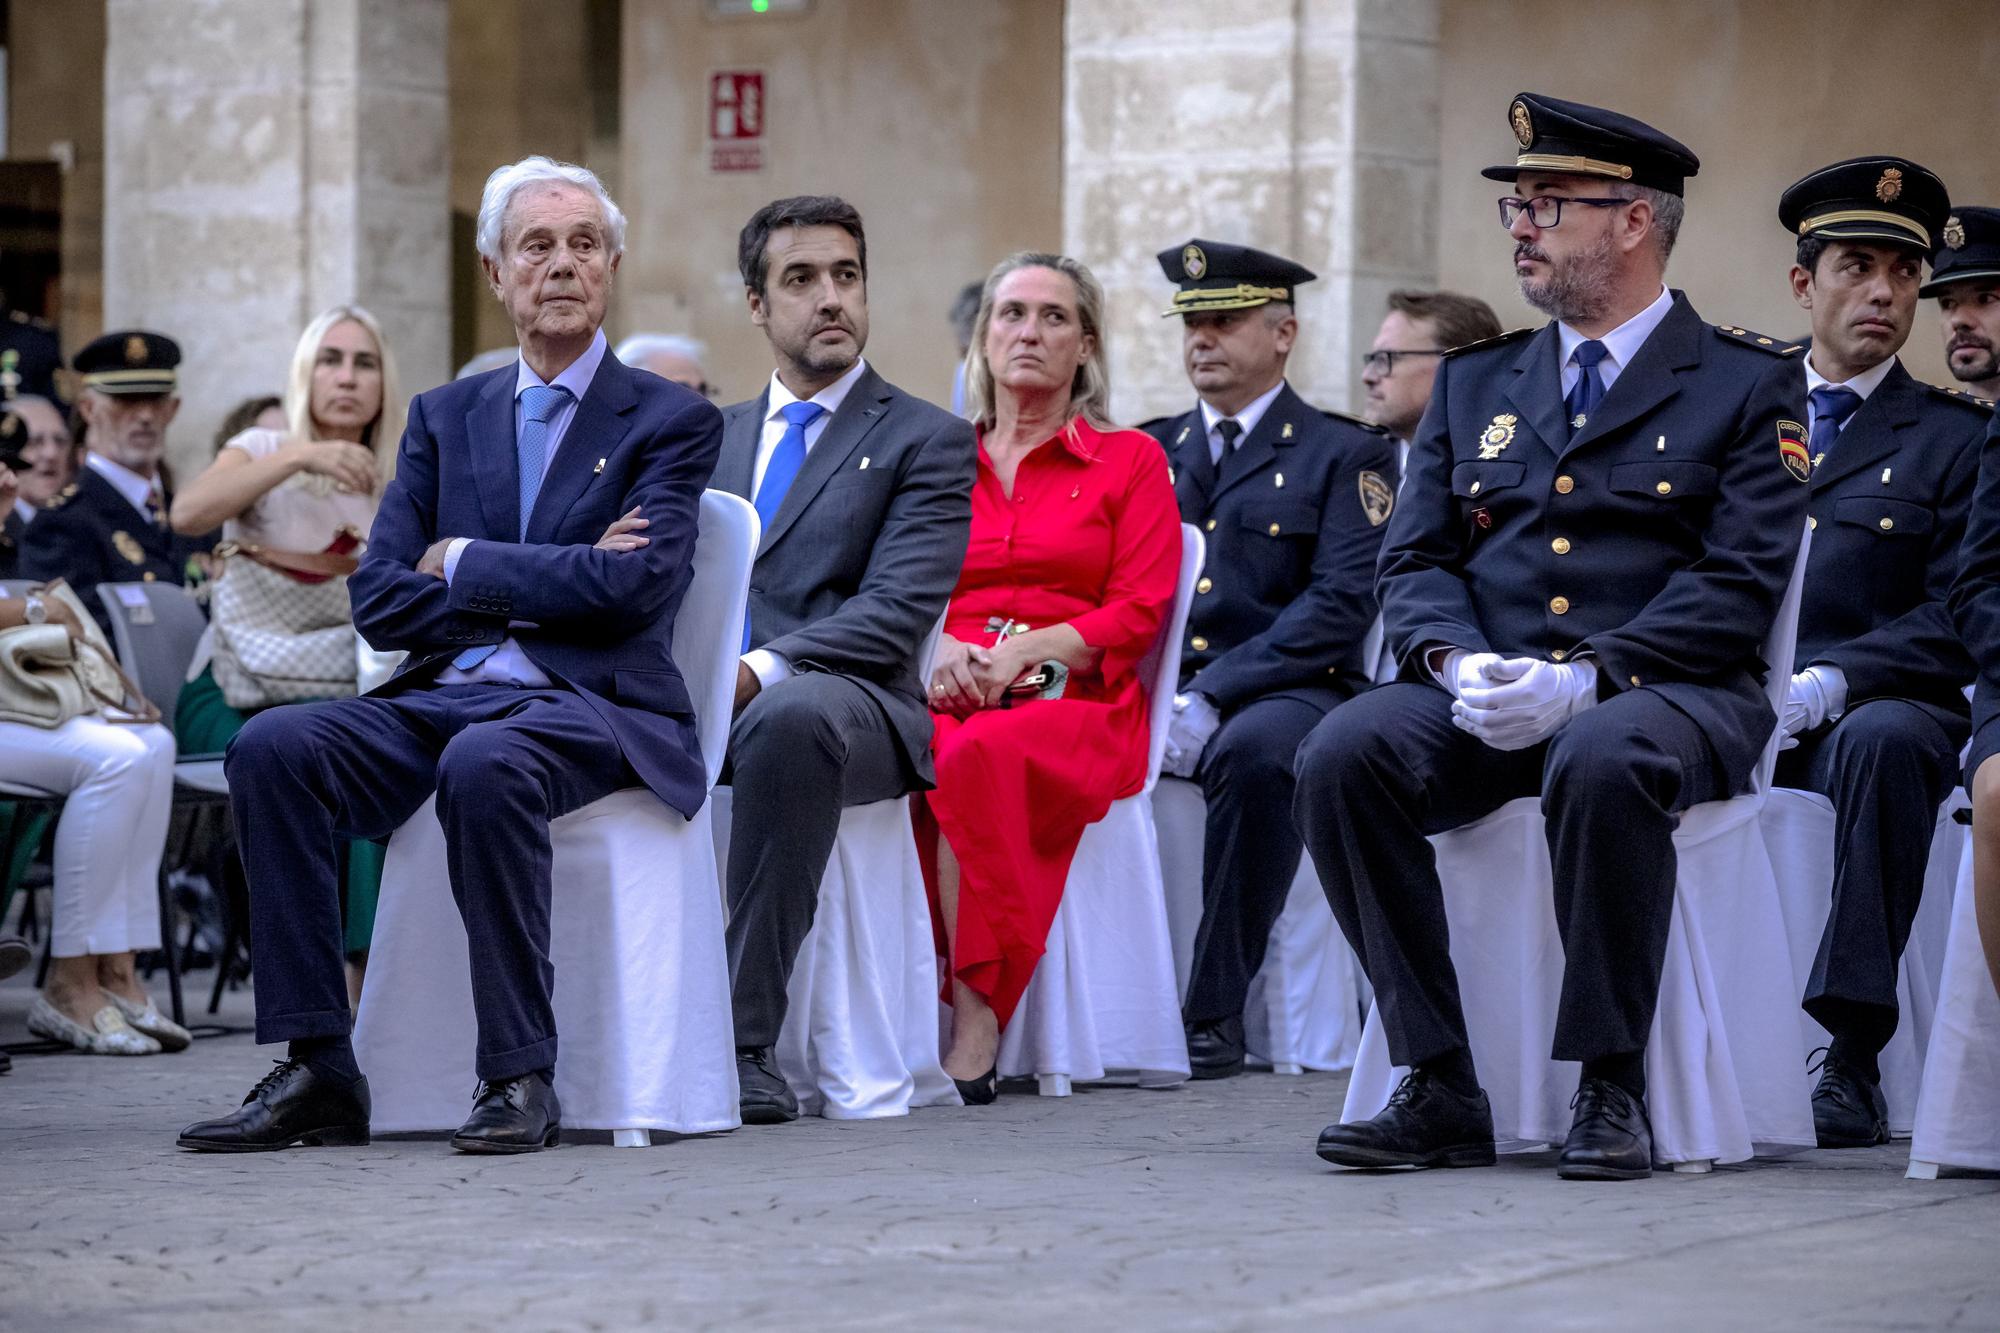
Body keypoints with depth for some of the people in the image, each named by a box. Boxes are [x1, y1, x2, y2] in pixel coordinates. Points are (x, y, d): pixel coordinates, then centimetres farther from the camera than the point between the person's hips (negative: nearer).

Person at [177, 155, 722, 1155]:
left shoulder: (671, 422, 6)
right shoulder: (445, 418, 18)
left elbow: (636, 584, -11)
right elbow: (380, 601, 8)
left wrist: (465, 567, -3)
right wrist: (539, 592, -5)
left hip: (590, 707, -4)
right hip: (444, 695, 5)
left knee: (482, 765, -38)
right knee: (272, 747, -23)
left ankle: (520, 1077, -29)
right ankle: (316, 1071, -23)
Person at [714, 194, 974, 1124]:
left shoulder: (926, 442, 6)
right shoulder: (717, 438, 24)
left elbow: (895, 614, -7)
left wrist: (760, 670, -21)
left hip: (850, 706, -5)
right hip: (708, 700, 5)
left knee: (789, 717, -41)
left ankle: (745, 1040, -38)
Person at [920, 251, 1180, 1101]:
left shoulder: (1128, 460, 15)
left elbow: (1140, 611, 4)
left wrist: (1026, 651, -12)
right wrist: (937, 650, -9)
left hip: (1077, 705, -2)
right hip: (950, 699, 2)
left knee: (981, 755, -38)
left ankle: (977, 1026, -40)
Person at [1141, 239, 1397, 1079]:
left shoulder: (1349, 456, 6)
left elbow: (1339, 605, -7)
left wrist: (1213, 698, -18)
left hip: (1285, 694, -4)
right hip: (1151, 692, 4)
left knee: (1256, 751, -38)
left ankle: (1215, 1012, -32)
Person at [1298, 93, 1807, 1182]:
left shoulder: (1745, 385, 5)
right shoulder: (1474, 381, 20)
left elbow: (1738, 587, -6)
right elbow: (1413, 562, 13)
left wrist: (1586, 679, -20)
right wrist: (1459, 663, -11)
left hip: (1665, 695, -4)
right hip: (1483, 702, 4)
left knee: (1603, 759, -40)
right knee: (1342, 752, -27)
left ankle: (1610, 1088, -26)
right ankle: (1440, 1091, -22)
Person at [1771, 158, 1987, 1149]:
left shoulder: (1954, 437, 10)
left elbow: (1954, 621, -1)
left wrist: (1826, 685, -17)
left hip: (1878, 706, -2)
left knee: (1882, 741, -38)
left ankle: (1850, 1054, -38)